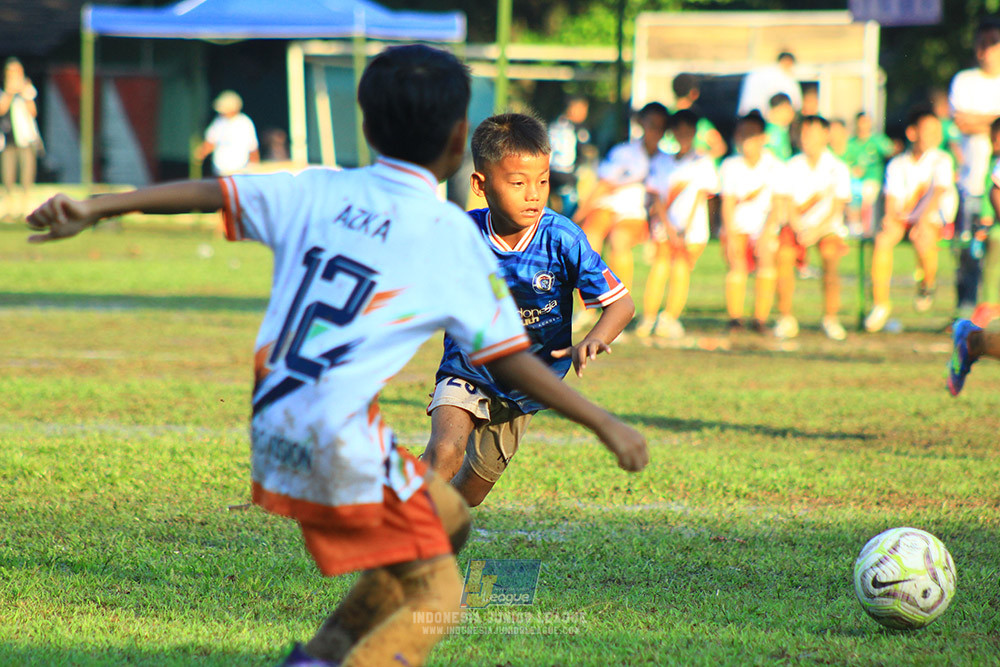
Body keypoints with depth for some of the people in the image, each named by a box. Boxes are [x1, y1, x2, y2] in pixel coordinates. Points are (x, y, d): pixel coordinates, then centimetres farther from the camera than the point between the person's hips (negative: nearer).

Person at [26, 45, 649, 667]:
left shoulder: (317, 191, 10)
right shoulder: (451, 232, -2)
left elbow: (210, 191, 2)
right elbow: (508, 358, 0)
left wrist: (95, 208, 3)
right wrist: (603, 422, 9)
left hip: (273, 436, 7)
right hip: (342, 441, -7)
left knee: (446, 520, 25)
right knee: (434, 597, 5)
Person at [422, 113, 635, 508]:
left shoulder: (562, 240, -21)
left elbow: (620, 302, -18)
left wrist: (594, 340, -36)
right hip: (467, 369, -1)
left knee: (476, 483, 15)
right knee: (444, 453, -29)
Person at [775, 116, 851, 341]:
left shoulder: (837, 169, -1)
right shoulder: (792, 167, 5)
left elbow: (837, 209, -7)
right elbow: (790, 206, 1)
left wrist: (816, 231, -22)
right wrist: (798, 230, -18)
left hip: (827, 227, -1)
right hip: (798, 227, 1)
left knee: (830, 253, -33)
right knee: (784, 253, -30)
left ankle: (830, 318, -19)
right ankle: (785, 317, -21)